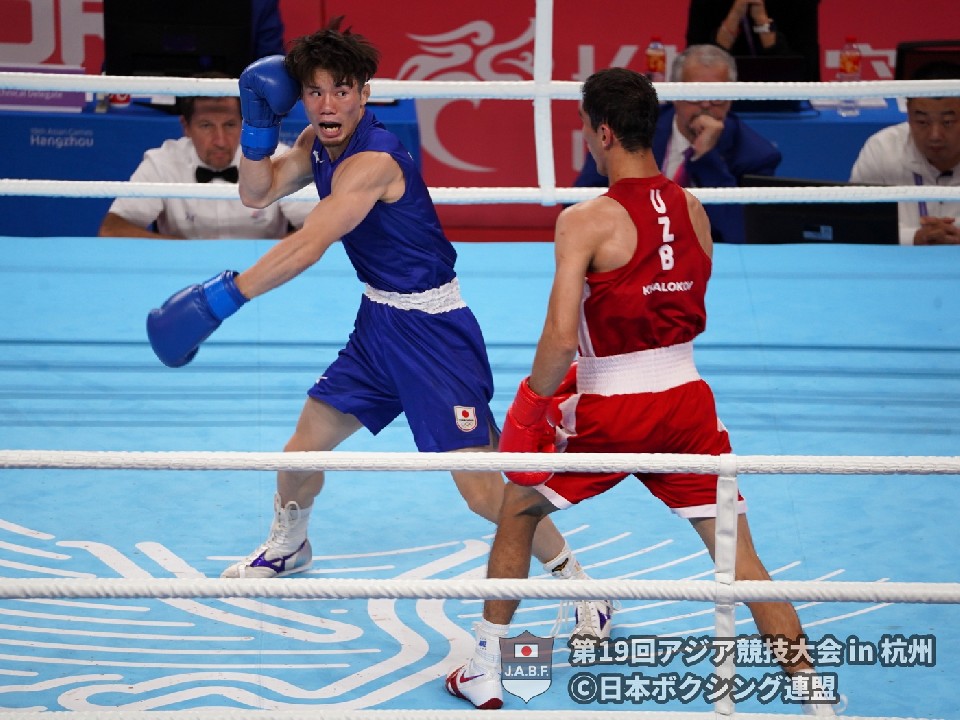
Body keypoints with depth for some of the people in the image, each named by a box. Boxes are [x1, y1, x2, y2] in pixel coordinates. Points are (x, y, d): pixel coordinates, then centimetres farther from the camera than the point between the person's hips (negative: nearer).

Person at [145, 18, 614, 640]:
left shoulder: (371, 160, -26)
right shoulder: (319, 142, 2)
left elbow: (308, 246, -33)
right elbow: (258, 194, 12)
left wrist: (224, 296, -37)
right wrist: (259, 125, -6)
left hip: (433, 330, -8)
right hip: (378, 321, 8)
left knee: (483, 490, -12)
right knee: (303, 448, 15)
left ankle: (581, 587, 4)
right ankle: (288, 546, 44)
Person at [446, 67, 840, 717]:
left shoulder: (587, 221, -14)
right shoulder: (694, 211, 3)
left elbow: (561, 338, -19)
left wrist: (532, 409, -5)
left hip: (610, 410, -4)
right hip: (688, 400, 4)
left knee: (518, 509, 20)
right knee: (738, 554, 6)